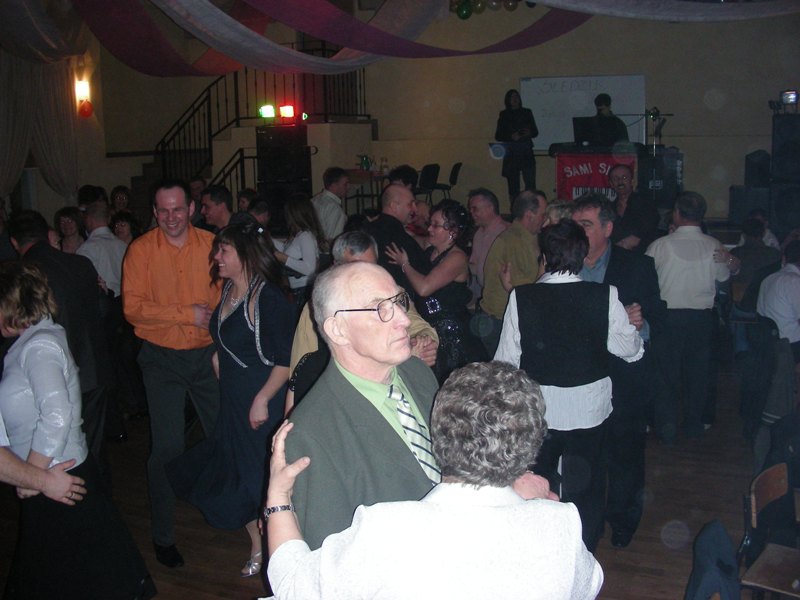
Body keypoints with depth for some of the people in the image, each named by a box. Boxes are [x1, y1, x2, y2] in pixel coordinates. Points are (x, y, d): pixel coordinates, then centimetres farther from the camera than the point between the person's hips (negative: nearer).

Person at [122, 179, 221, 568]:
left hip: (207, 354, 2)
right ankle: (163, 536, 15)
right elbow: (133, 308, -13)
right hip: (162, 359, -2)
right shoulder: (141, 250, -5)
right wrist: (187, 314, -18)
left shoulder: (211, 244, -1)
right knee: (167, 446, -1)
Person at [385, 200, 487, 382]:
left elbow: (424, 288, -23)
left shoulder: (457, 258, -13)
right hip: (426, 328, 7)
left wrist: (404, 264, -9)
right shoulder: (429, 251, 11)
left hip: (449, 332, -7)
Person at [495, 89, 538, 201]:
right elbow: (498, 136, 5)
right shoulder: (504, 115, 8)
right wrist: (511, 137, -12)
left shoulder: (527, 113, 12)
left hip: (526, 152, 1)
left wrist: (529, 133, -8)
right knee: (513, 183, -1)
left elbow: (535, 131, 14)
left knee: (530, 182, -10)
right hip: (511, 153, -1)